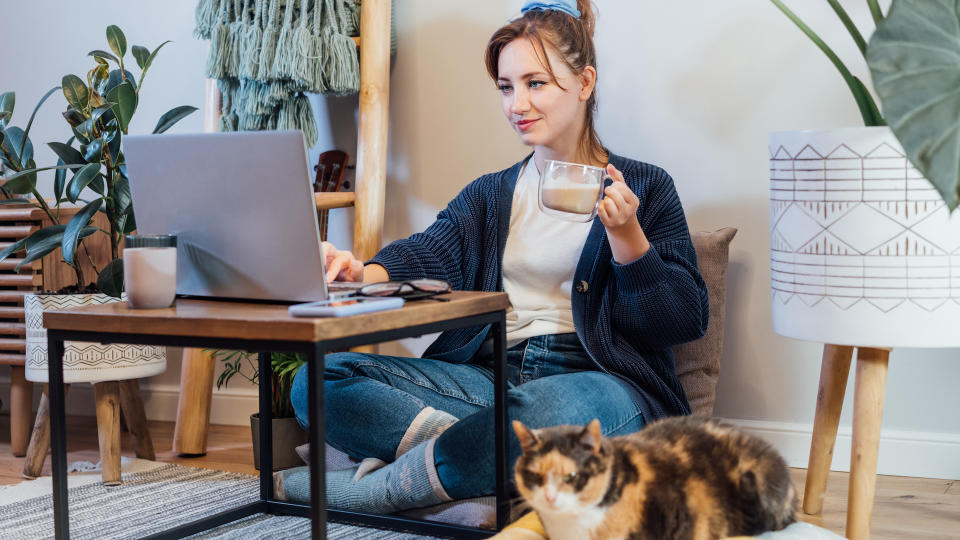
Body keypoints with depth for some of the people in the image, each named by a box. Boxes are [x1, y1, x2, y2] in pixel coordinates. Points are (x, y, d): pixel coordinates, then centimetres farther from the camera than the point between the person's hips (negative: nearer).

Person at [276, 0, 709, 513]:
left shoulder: (644, 187, 9)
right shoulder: (487, 195, 21)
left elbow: (686, 322, 2)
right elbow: (427, 254, -1)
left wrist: (625, 235, -13)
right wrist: (362, 273, -24)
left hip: (597, 379, -4)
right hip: (489, 375, 4)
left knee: (562, 406, -43)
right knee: (317, 379, -12)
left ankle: (384, 486, -24)